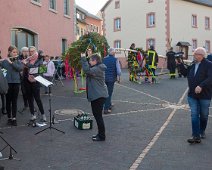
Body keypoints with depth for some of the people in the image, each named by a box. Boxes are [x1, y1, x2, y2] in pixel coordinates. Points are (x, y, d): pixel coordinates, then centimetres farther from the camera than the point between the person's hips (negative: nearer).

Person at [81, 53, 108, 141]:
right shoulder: (96, 68, 13)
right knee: (96, 114, 17)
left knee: (98, 115, -3)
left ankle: (102, 136, 7)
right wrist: (84, 59, 5)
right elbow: (88, 69, 16)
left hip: (99, 95, -11)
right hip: (96, 95, 11)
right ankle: (100, 133, 27)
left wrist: (83, 58, -23)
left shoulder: (98, 69, -19)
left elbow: (87, 70, -30)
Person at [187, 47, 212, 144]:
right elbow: (186, 74, 25)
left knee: (204, 116, 13)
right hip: (192, 95, 4)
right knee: (194, 115, -3)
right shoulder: (192, 65, 10)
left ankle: (202, 132, 36)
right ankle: (196, 137, -2)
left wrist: (201, 86, -32)